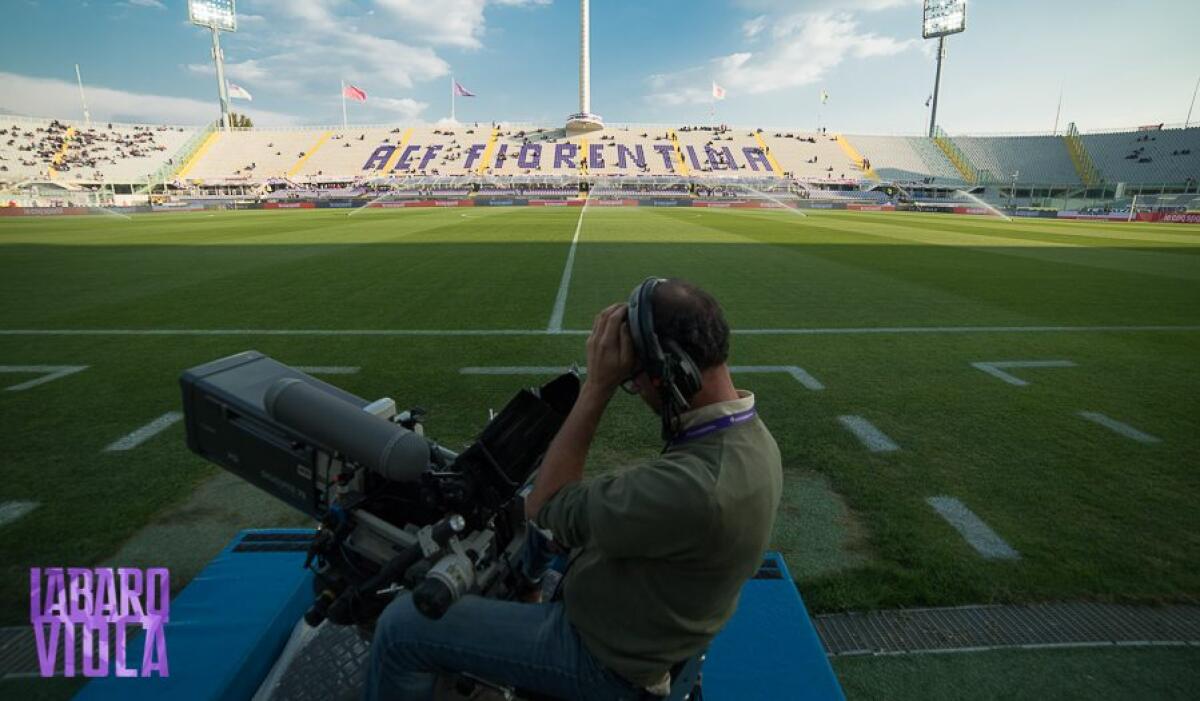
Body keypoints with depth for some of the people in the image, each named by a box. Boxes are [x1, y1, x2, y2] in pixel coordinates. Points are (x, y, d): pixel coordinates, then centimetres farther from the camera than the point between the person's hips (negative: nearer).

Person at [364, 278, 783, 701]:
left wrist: (598, 386, -29)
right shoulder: (750, 434, -9)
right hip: (649, 621, 9)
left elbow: (545, 505, -27)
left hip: (604, 657, -8)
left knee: (402, 625, -3)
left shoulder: (696, 487, -40)